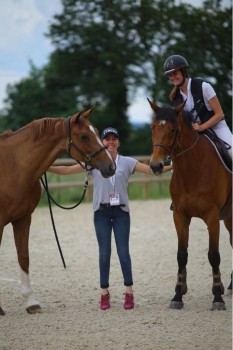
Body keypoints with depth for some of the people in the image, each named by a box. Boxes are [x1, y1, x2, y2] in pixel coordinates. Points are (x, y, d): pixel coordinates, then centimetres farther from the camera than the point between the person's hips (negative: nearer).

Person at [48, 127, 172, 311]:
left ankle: (129, 292, 4)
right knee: (104, 252, 3)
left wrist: (171, 166, -16)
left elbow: (150, 169, -4)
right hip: (101, 212, 1)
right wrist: (46, 167, -8)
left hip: (121, 212, -1)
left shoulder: (127, 162, 3)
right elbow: (67, 170, 1)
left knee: (123, 251, -2)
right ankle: (104, 293, 9)